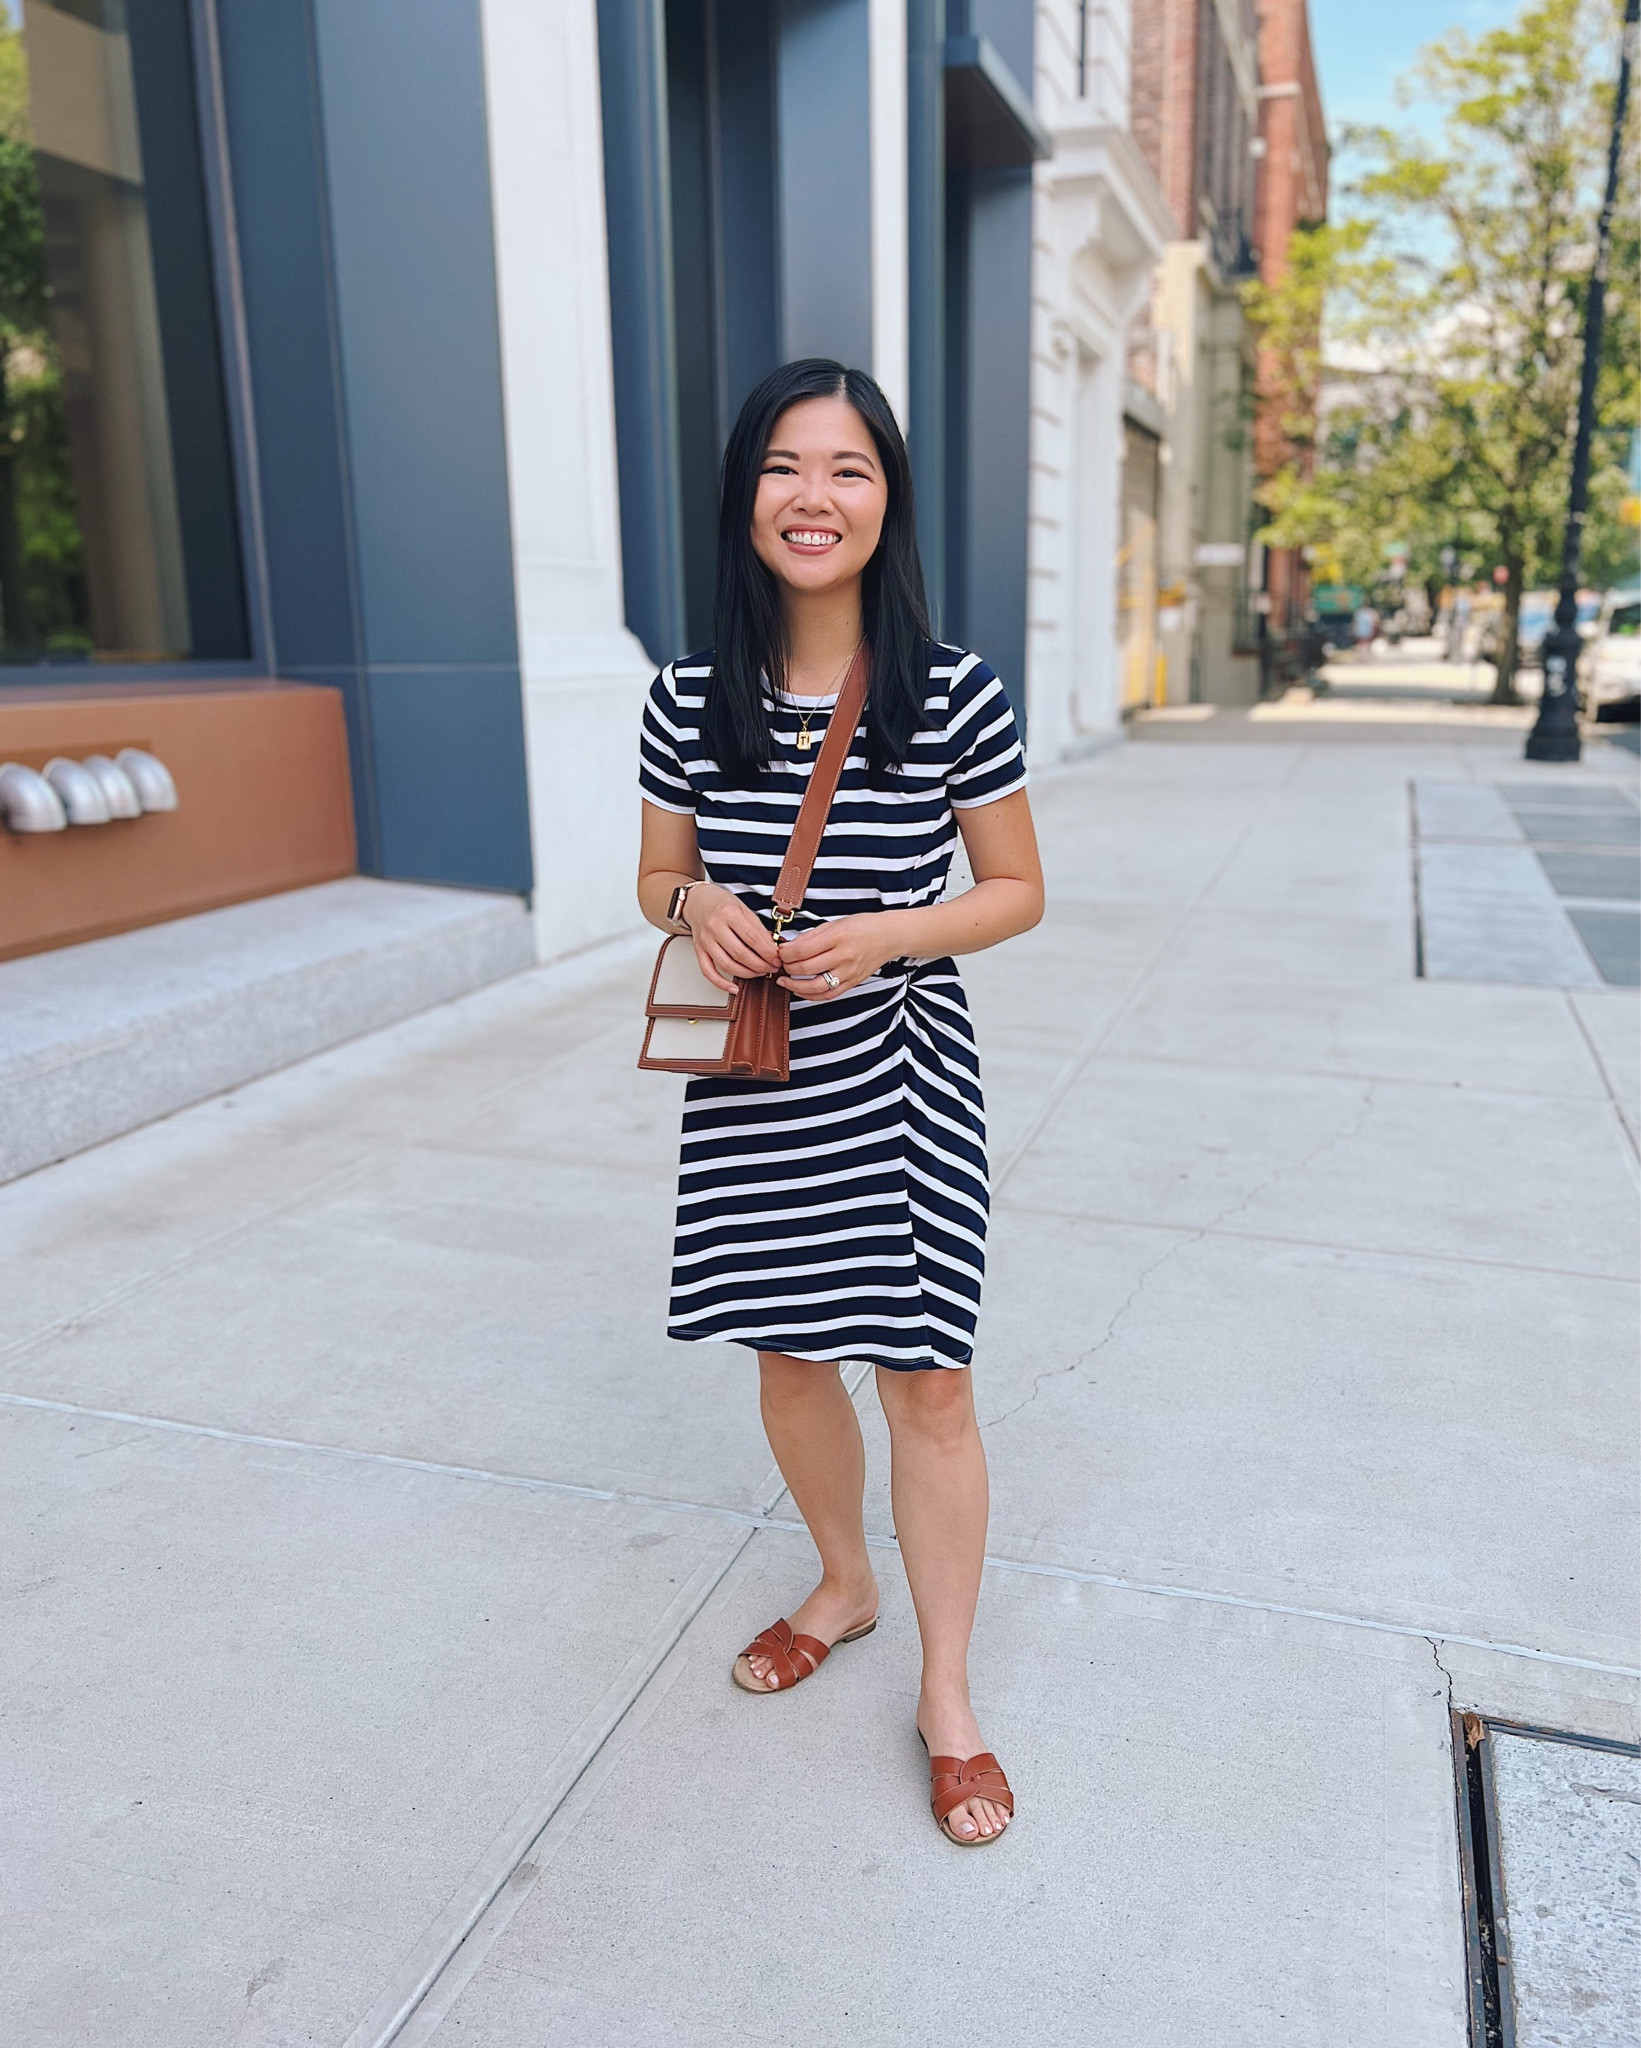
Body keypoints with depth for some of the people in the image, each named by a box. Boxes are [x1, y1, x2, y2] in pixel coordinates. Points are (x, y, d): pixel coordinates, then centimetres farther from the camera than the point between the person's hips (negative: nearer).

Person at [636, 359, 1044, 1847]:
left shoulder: (957, 698, -9)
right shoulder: (691, 699, -2)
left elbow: (1018, 891, -1)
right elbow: (660, 875, 9)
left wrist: (882, 936, -18)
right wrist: (698, 909, -15)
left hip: (903, 1082, -3)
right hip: (754, 1091, 3)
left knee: (928, 1379, 4)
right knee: (789, 1359, 18)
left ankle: (948, 1689, 27)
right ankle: (845, 1585, 47)